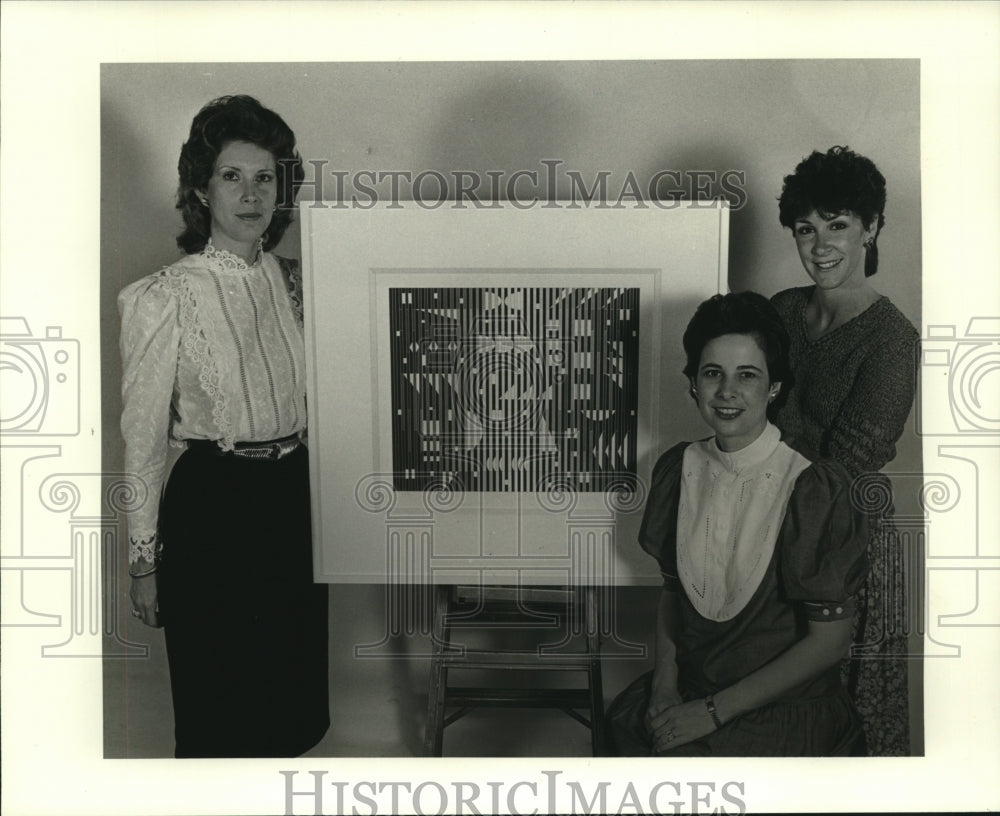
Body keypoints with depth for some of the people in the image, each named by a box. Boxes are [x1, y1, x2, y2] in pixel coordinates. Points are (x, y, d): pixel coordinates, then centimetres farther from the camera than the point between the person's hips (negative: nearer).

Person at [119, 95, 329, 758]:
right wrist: (144, 559, -7)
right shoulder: (164, 298, -12)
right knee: (218, 708, 10)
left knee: (292, 695, 18)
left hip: (295, 494, 5)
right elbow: (143, 437, -9)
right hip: (212, 508, -5)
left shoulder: (290, 281, 5)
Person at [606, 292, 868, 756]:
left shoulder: (813, 488, -16)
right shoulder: (679, 469, 0)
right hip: (689, 687, 5)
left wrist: (713, 711, -13)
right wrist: (665, 679, -5)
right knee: (619, 728, -17)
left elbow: (830, 639, -12)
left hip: (784, 709, -4)